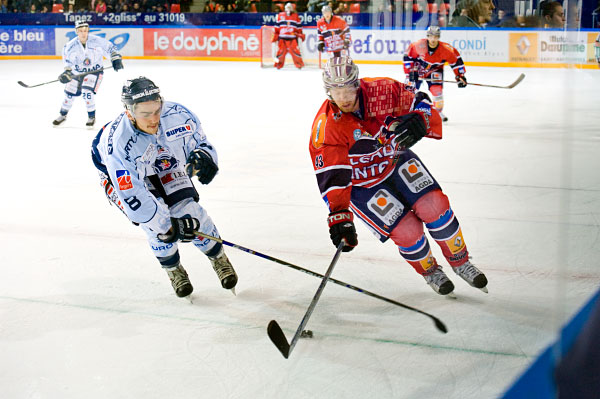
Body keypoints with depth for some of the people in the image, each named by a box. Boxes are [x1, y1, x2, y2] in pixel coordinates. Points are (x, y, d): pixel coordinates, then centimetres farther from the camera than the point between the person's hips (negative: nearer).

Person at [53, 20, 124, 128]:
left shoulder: (97, 41, -19)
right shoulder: (71, 46, -15)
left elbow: (111, 48, -9)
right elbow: (68, 62, -8)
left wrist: (116, 59, -19)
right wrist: (67, 72, -23)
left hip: (95, 71, -3)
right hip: (77, 72, 3)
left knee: (87, 93, -20)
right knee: (70, 92, 6)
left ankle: (92, 117, -1)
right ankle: (63, 115, 29)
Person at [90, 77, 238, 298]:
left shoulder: (176, 114, -30)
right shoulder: (118, 143, -41)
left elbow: (198, 140, -9)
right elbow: (132, 196, -39)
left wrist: (203, 156, -32)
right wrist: (166, 226, -37)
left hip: (164, 163, 3)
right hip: (123, 175, -3)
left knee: (188, 208, -9)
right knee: (155, 224, -19)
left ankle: (219, 258, 17)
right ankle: (173, 269, 10)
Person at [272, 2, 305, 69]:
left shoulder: (295, 16, 10)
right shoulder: (280, 15, 10)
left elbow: (299, 26, 13)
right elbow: (277, 26, 12)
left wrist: (301, 34, 8)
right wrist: (275, 36, 10)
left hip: (293, 38, 0)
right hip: (282, 37, 0)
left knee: (295, 50, -6)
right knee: (281, 51, -2)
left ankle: (299, 64, 4)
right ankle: (278, 65, 8)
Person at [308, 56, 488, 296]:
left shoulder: (381, 91, -21)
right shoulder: (326, 128, -28)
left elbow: (420, 103, -11)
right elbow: (332, 178, -31)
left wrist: (418, 122, -34)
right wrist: (339, 217, -40)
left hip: (396, 160, 3)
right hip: (362, 184, -3)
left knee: (434, 205, -11)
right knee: (406, 229, -13)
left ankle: (460, 262, 14)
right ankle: (430, 272, 19)